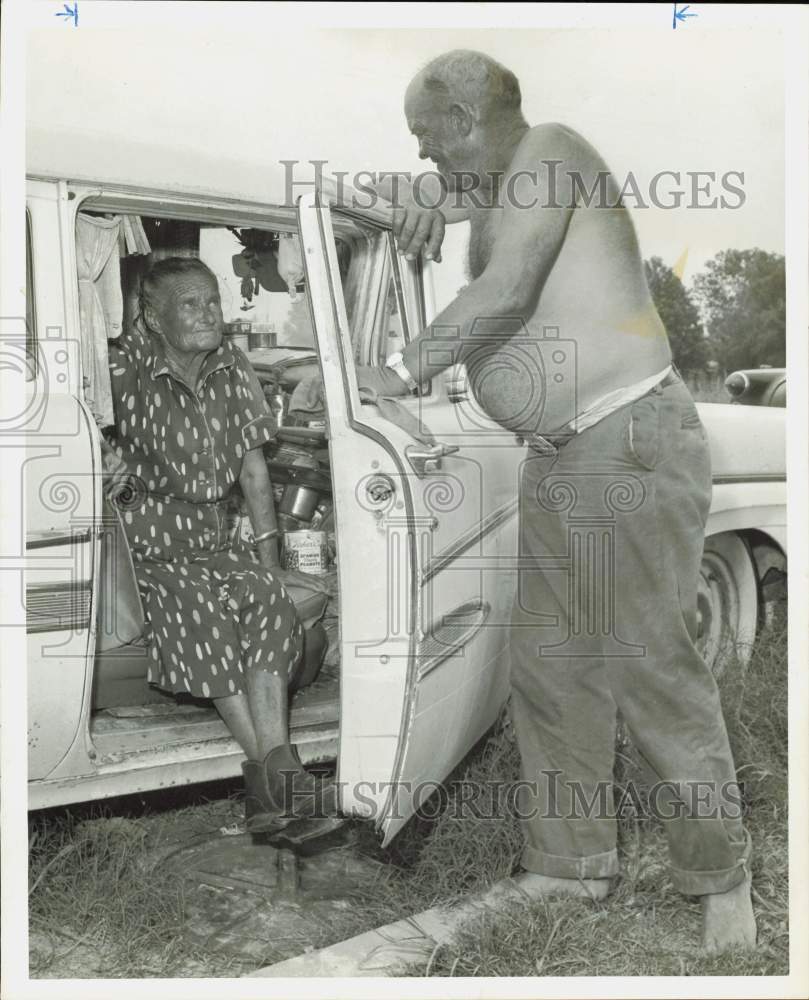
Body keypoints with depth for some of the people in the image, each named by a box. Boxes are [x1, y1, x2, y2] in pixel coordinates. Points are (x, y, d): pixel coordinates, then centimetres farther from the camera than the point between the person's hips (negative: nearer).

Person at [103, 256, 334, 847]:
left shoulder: (233, 371, 7)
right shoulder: (125, 373, -8)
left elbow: (253, 468, 9)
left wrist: (268, 549, 3)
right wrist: (109, 461, -23)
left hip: (214, 541, 4)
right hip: (145, 541, -4)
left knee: (269, 593, -25)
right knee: (197, 606, -32)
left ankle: (272, 768, -33)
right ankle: (276, 769, -33)